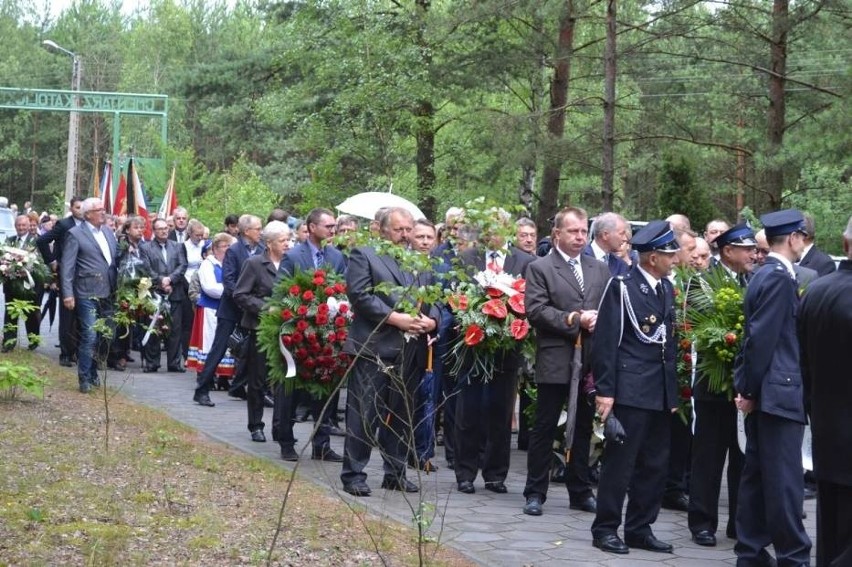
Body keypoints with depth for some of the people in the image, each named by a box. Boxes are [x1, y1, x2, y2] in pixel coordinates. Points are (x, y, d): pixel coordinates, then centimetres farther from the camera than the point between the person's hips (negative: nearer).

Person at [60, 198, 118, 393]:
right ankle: (85, 379, 3)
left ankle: (93, 372, 25)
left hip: (108, 294, 6)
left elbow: (117, 259, 16)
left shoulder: (108, 232, 13)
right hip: (88, 294, -6)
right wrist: (67, 294, -14)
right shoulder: (75, 234, -5)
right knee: (90, 336, -7)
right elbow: (67, 266, -8)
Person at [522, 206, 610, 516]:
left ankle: (580, 491, 20)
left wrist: (599, 321, -11)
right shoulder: (540, 268, -1)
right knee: (544, 429, 2)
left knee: (583, 428, 12)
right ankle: (535, 492, 9)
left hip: (591, 361, 5)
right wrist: (574, 319, -18)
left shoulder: (599, 269, 14)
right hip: (555, 360, -4)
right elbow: (536, 310, -12)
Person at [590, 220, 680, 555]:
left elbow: (668, 340, 16)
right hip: (630, 389, -7)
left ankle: (640, 528, 18)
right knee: (620, 461, -2)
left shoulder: (666, 288, 13)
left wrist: (673, 391, 14)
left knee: (655, 464, 9)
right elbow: (606, 341, -11)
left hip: (661, 392, 7)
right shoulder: (622, 286, -8)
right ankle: (605, 529, 6)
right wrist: (605, 390, -15)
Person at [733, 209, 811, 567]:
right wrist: (751, 390, -12)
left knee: (757, 475, 12)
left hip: (763, 393, 10)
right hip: (779, 391, -10)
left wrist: (747, 387, 13)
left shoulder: (764, 275, 14)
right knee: (785, 479, -5)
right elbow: (762, 338, -19)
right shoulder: (780, 278, -15)